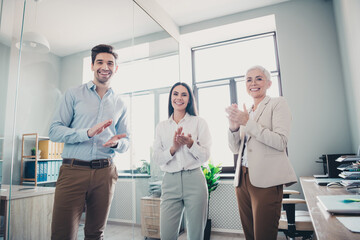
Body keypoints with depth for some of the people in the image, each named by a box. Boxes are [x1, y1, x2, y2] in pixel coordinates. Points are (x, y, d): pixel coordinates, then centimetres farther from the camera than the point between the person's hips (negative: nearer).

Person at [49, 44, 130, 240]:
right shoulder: (74, 94, 6)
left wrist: (116, 143, -10)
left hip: (104, 173, 3)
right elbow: (54, 131, -2)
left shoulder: (120, 104, 13)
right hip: (73, 170, -2)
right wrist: (87, 133, -17)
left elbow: (126, 141, 14)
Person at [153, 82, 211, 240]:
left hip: (194, 179, -1)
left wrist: (190, 144, -17)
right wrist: (173, 148, -12)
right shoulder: (161, 126, 11)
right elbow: (157, 158, 5)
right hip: (170, 181, 2)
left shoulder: (199, 122, 4)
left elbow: (205, 156, 1)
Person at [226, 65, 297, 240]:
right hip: (243, 178, 6)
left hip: (266, 181, -6)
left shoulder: (277, 104, 2)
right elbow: (235, 149, 14)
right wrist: (233, 127, -4)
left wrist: (247, 123, -15)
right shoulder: (246, 113, 18)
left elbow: (281, 142, -12)